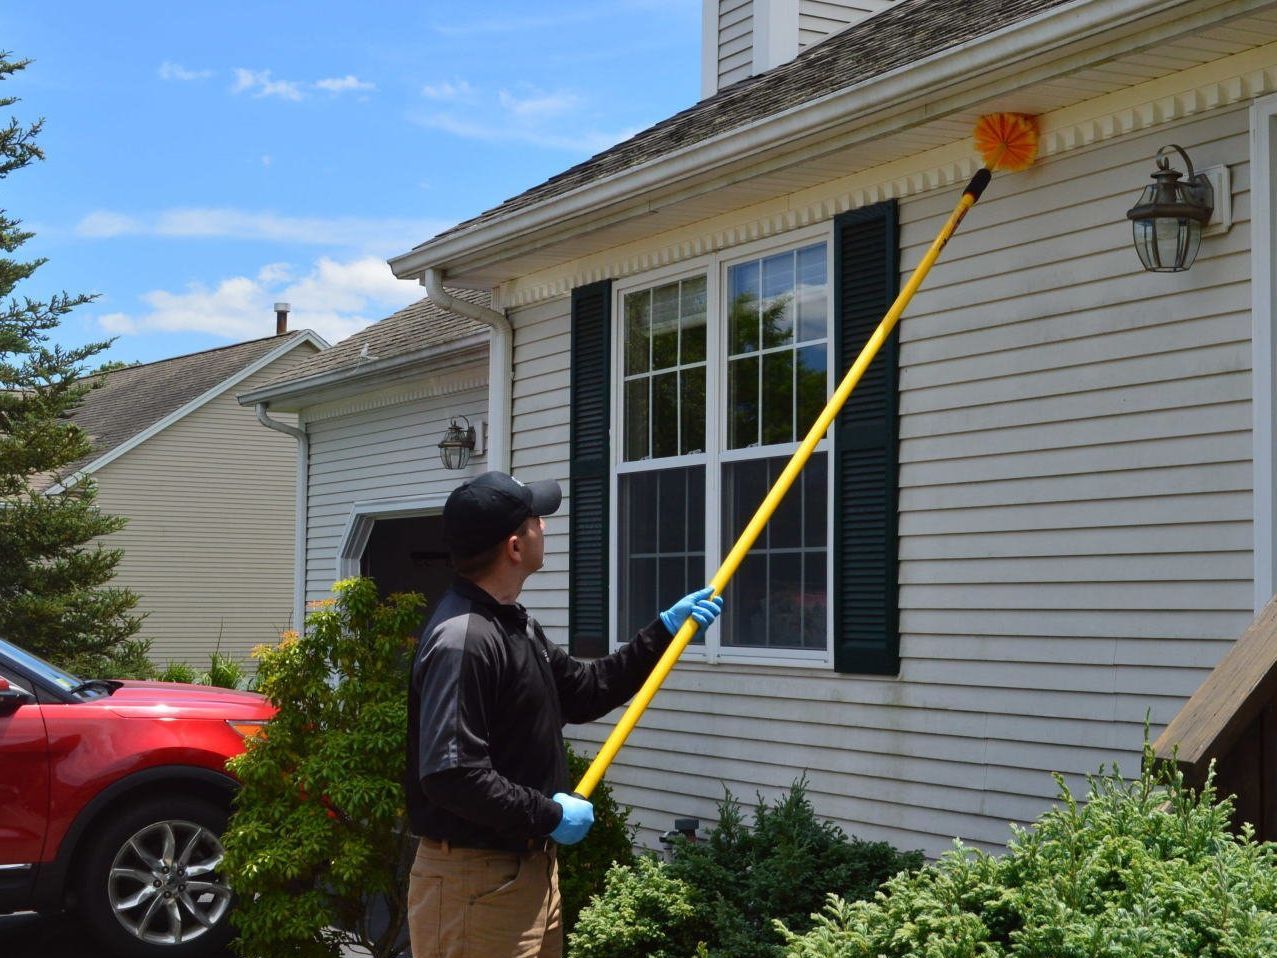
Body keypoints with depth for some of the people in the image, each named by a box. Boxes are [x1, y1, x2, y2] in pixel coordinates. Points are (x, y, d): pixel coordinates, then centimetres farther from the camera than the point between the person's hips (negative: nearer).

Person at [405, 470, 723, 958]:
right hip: (475, 883, -10)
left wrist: (665, 630, 20)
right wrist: (549, 815, -19)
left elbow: (584, 691, 23)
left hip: (531, 870, 10)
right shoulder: (461, 641, -23)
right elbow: (451, 776, -29)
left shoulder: (516, 624, 12)